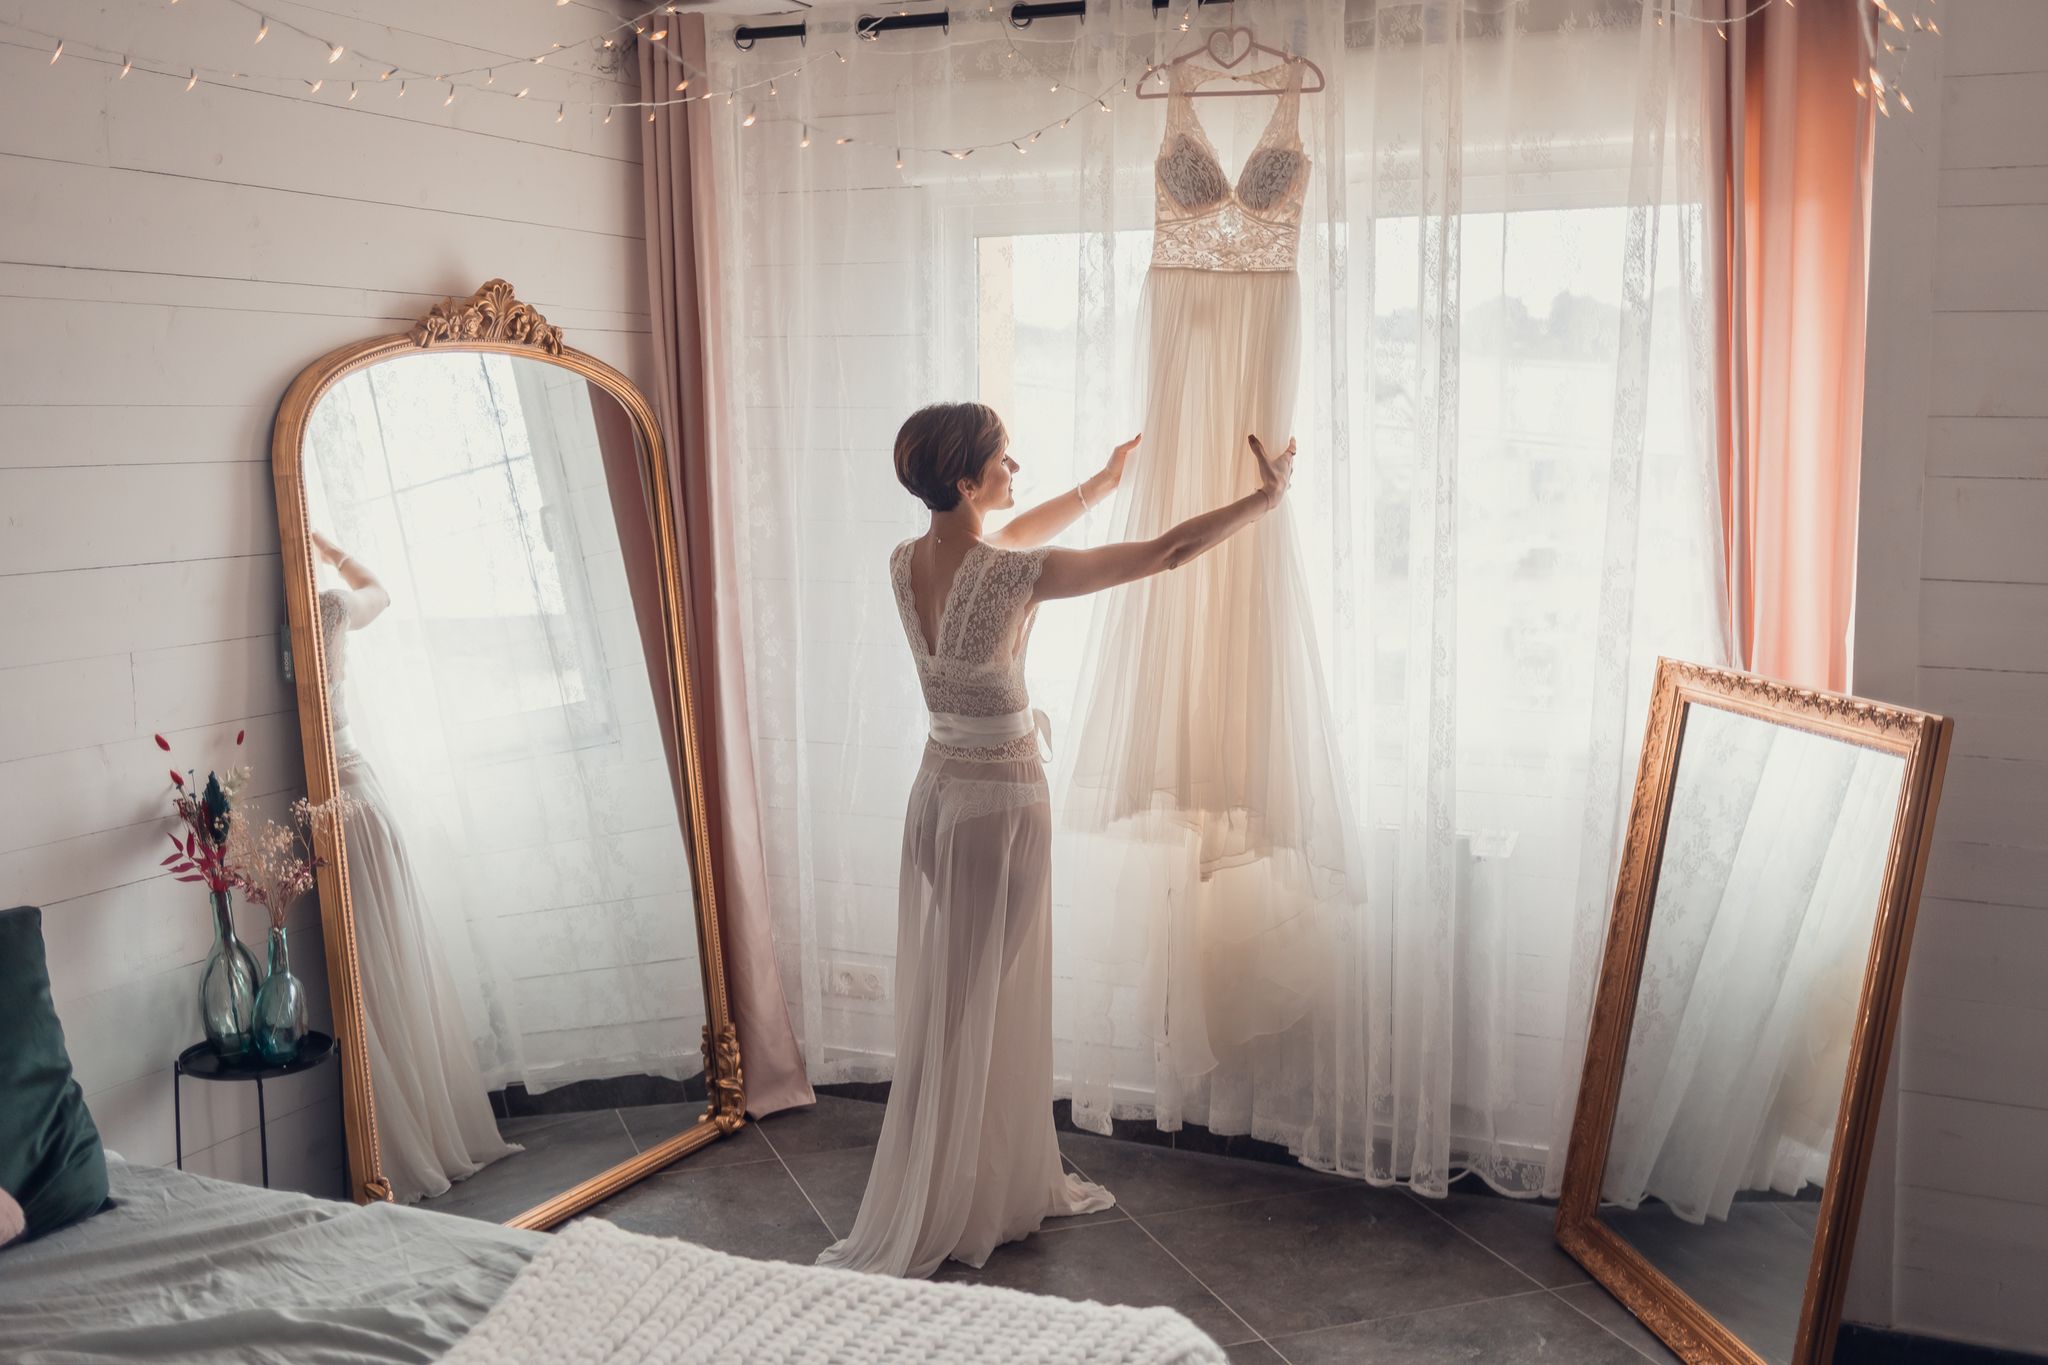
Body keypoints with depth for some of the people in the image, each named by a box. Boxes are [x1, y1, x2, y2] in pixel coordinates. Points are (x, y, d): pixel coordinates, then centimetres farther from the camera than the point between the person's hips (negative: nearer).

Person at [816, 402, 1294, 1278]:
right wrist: (1267, 496, -7)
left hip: (939, 792, 8)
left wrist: (1107, 479, 28)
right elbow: (1166, 553, -20)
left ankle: (1012, 1186, 35)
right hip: (1001, 805, -8)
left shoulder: (905, 563, -1)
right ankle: (904, 1236, 11)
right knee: (969, 1015, 2)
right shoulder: (1010, 577, -24)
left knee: (979, 1000, 18)